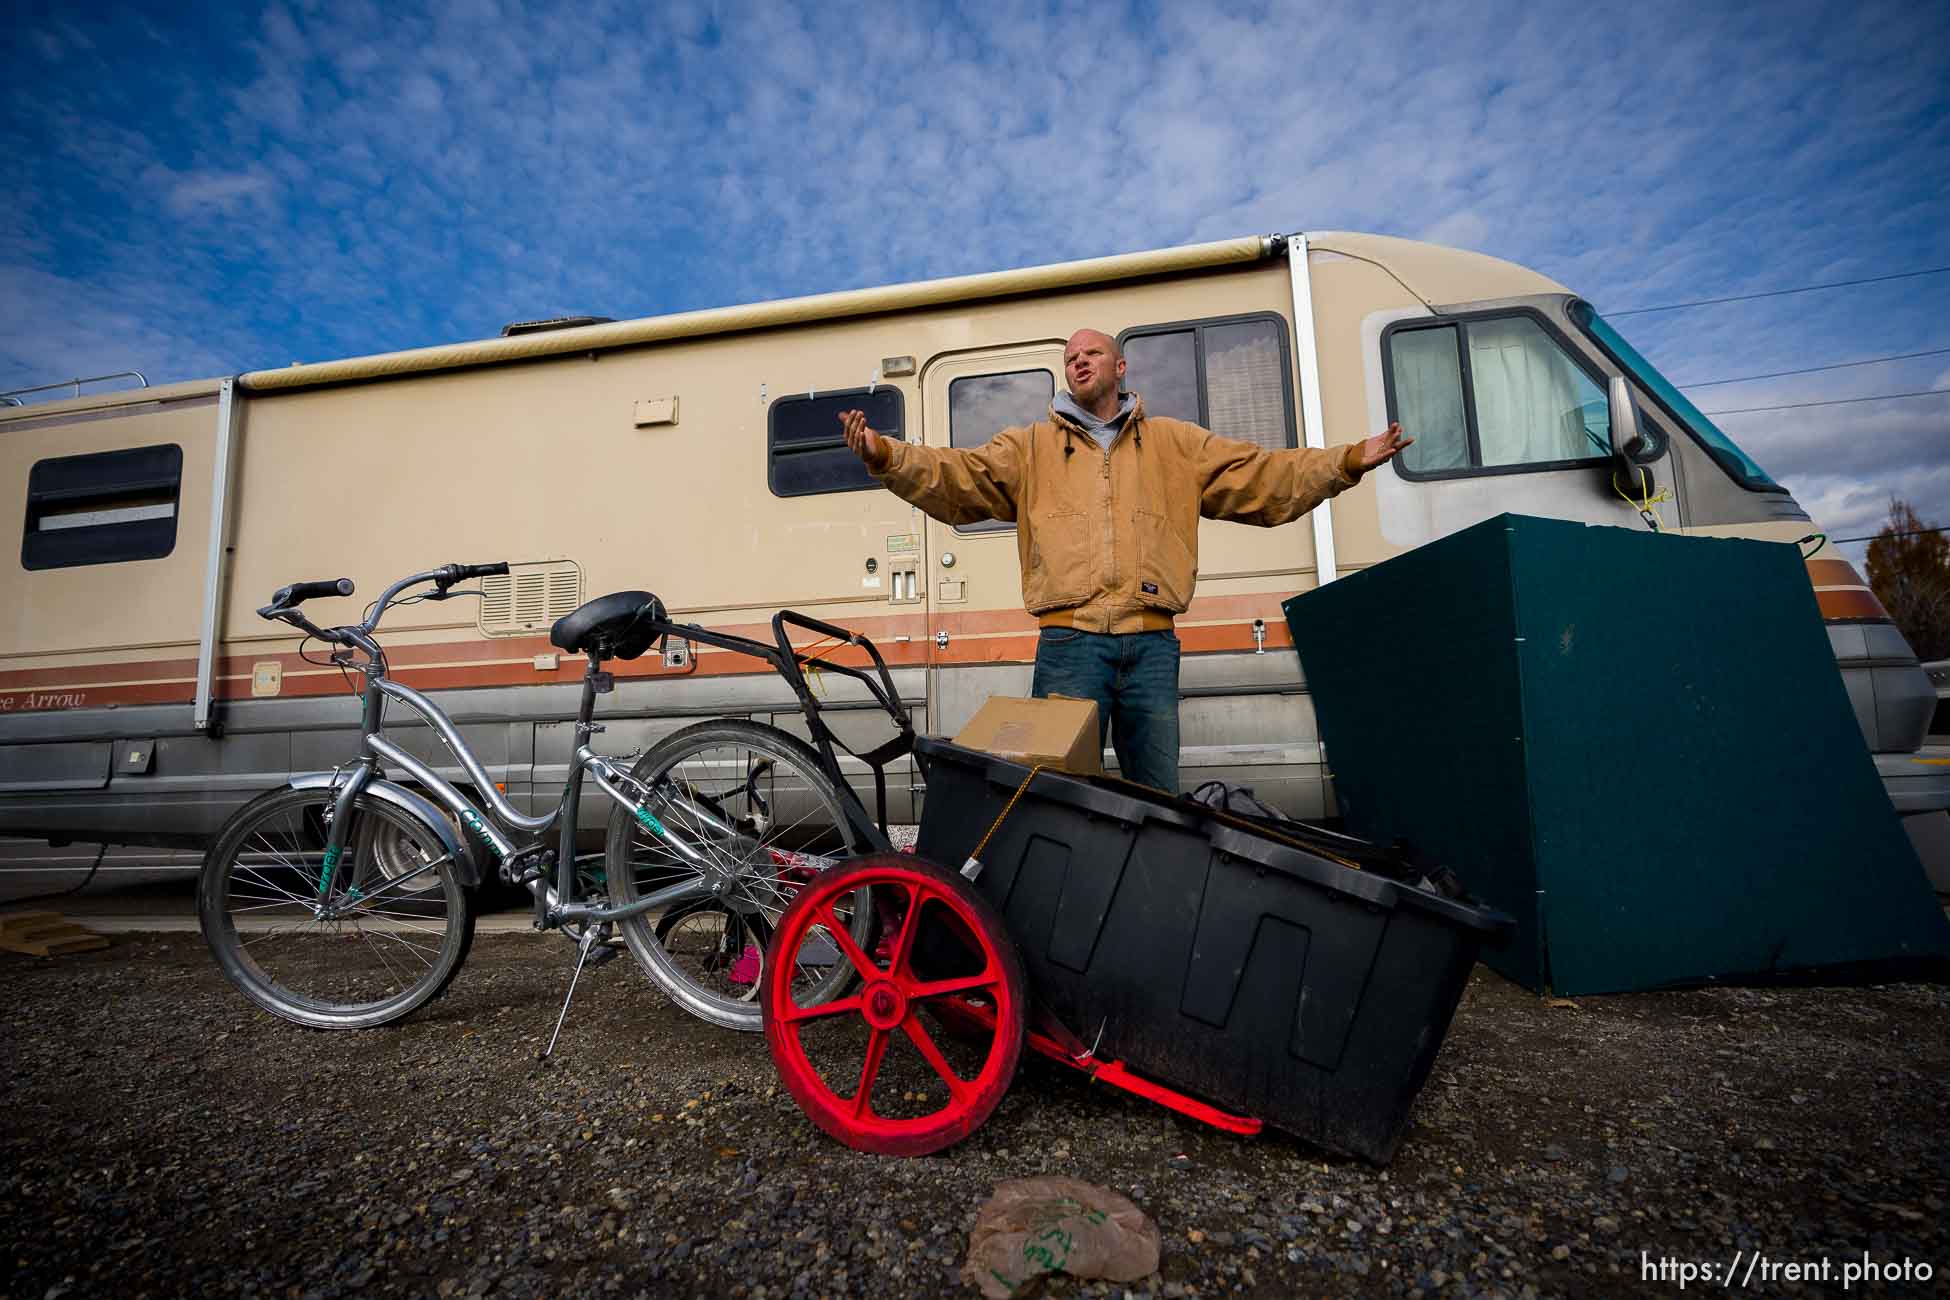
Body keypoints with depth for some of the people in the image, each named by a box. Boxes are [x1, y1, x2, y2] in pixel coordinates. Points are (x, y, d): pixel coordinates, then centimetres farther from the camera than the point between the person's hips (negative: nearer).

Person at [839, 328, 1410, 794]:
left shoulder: (1175, 443, 18)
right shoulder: (1031, 447, 15)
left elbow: (1264, 476, 15)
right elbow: (956, 474, 3)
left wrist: (1349, 460, 5)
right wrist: (885, 456, -13)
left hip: (1151, 643, 2)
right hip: (1069, 640, -1)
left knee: (1158, 795, 8)